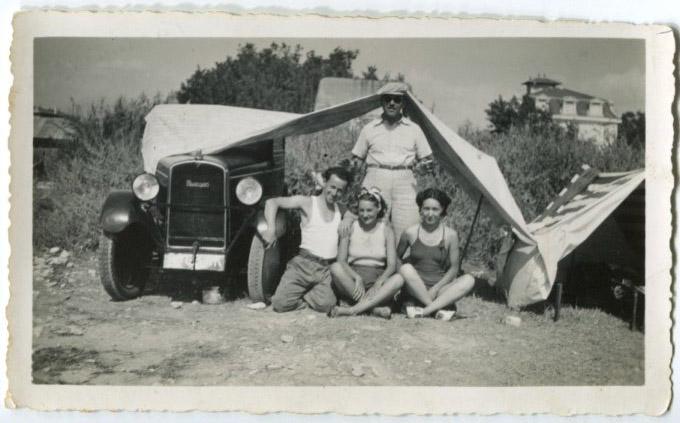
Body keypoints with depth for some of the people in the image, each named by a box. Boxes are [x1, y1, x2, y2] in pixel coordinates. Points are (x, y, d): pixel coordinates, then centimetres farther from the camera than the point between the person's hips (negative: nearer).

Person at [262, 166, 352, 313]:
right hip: (304, 263, -3)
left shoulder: (341, 212, 17)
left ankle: (299, 296, 9)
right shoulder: (308, 203, 2)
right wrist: (271, 229, -15)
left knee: (325, 305, -24)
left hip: (327, 269, 3)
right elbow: (272, 202, -3)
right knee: (281, 303, -20)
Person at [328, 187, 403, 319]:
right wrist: (357, 278, -22)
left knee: (398, 279, -30)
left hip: (377, 279, 1)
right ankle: (374, 308, -31)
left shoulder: (386, 230, 5)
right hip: (352, 281, 0)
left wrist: (379, 283, -23)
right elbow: (341, 260, -4)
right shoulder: (350, 228, 4)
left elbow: (392, 265, -3)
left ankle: (353, 310, -36)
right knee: (335, 267, -30)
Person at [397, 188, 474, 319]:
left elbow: (454, 267, 3)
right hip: (416, 288, -1)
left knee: (468, 280, -27)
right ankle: (439, 311, -31)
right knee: (406, 268, -31)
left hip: (440, 288, 1)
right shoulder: (410, 233, 0)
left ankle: (425, 311, -36)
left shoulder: (450, 235, 1)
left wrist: (436, 288, -10)